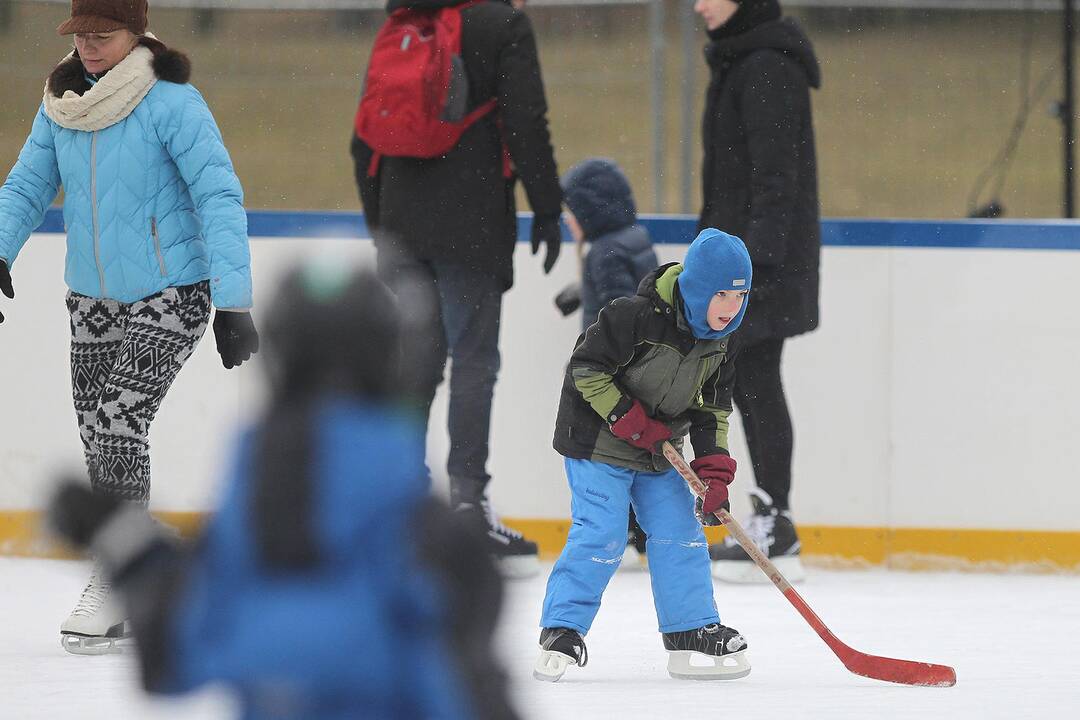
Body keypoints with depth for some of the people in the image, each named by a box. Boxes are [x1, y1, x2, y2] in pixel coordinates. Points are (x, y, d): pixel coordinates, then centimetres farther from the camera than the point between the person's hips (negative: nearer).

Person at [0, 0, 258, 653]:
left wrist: (234, 304, -22)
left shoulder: (171, 103, -17)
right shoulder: (61, 103, 2)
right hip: (94, 300, 6)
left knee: (117, 423, -17)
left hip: (172, 297, -6)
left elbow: (219, 199, -19)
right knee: (98, 437, 7)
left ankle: (112, 583, -8)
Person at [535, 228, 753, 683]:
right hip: (597, 440, -7)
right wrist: (629, 419, -23)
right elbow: (586, 368, -21)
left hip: (657, 453, 7)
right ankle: (561, 632, -8)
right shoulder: (635, 317, -25)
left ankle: (693, 635, 11)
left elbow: (712, 408, 6)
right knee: (600, 536, -14)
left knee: (681, 533, 4)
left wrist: (715, 471, -3)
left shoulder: (723, 341, -1)